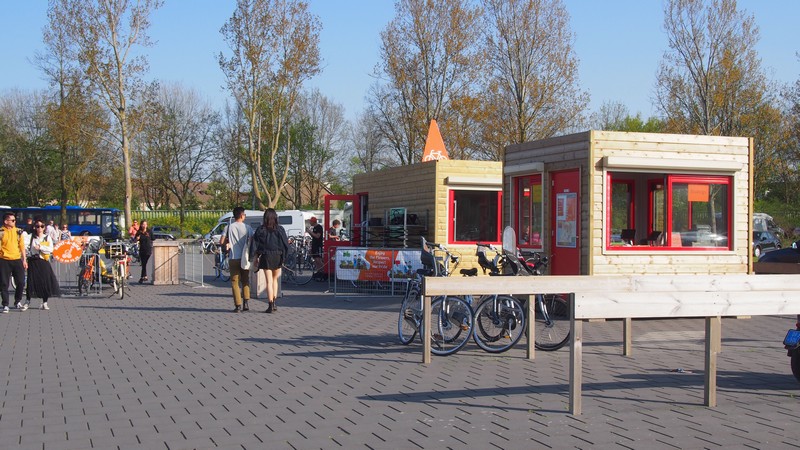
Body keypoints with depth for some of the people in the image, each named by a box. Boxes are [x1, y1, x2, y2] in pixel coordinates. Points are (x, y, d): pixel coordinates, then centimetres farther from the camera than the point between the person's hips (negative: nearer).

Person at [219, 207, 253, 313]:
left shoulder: (229, 227, -1)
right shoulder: (247, 227, -3)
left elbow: (221, 242, -4)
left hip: (233, 258, 0)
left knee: (235, 282, 5)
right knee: (245, 281, 14)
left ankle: (238, 305, -1)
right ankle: (246, 303, 4)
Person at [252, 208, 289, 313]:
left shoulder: (261, 230, -4)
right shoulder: (280, 229, -1)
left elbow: (255, 244, -4)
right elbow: (286, 244, -1)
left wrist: (256, 257, 4)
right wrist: (283, 257, 7)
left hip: (266, 257, -2)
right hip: (277, 257, 2)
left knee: (269, 281, 1)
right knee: (275, 279, 18)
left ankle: (271, 305, -2)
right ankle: (274, 303, 14)